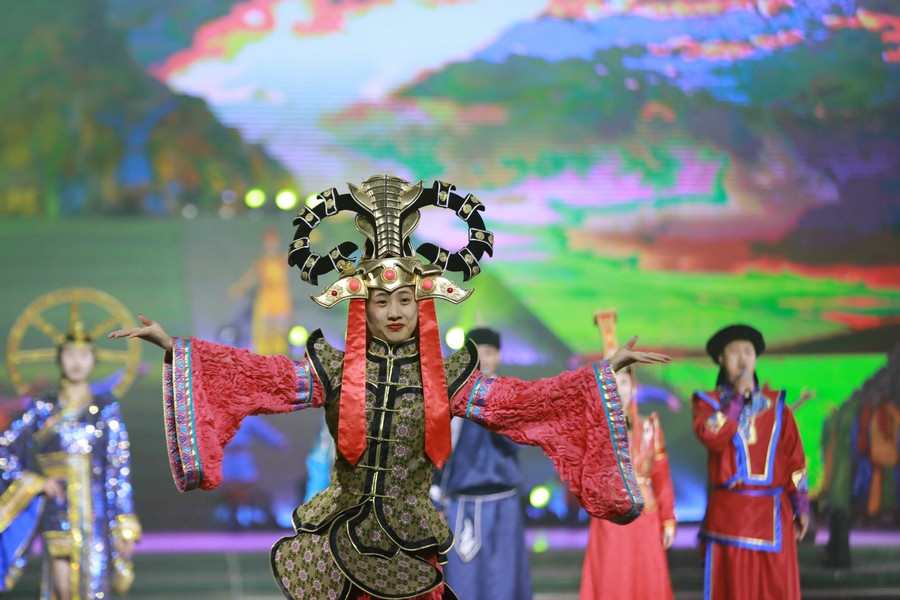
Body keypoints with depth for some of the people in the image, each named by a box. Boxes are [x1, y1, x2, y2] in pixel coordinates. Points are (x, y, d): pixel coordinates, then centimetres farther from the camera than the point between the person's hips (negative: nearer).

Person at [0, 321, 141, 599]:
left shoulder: (106, 410, 4)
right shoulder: (43, 409, 6)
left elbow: (120, 471, 2)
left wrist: (126, 527, -2)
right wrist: (34, 482, -5)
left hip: (95, 513, -1)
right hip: (58, 511, 1)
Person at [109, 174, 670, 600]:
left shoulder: (445, 378, 0)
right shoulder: (334, 370, -1)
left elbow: (521, 401, -4)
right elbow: (256, 374, -7)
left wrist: (605, 370, -10)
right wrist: (175, 347, -16)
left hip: (411, 543, 0)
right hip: (342, 535, 0)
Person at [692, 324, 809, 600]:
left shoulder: (776, 404, 13)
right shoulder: (708, 402, 6)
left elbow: (794, 458, 10)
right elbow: (712, 437, -15)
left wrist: (801, 506, 4)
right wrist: (737, 397, -9)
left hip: (773, 514, 2)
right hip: (730, 513, -2)